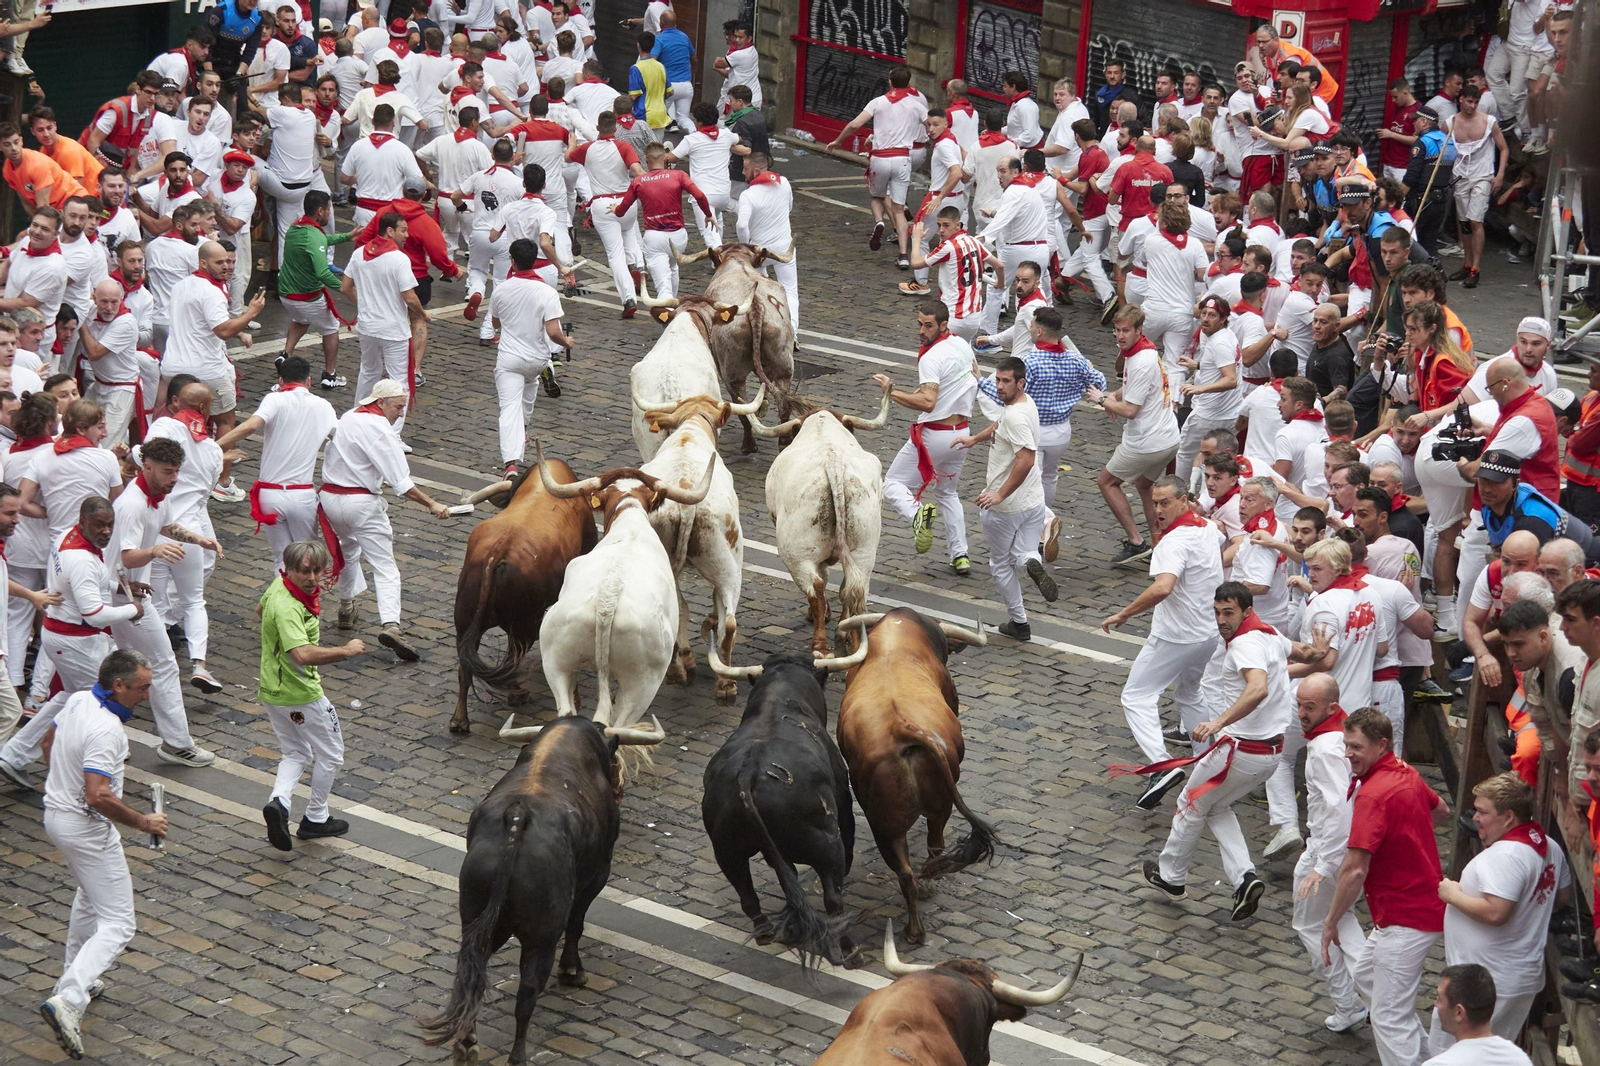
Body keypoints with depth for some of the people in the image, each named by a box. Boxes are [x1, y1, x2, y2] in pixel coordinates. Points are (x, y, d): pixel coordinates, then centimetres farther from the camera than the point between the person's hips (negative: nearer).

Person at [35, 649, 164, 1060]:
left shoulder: (79, 700, 0)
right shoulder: (106, 729, -28)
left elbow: (51, 741, 19)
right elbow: (99, 797, -34)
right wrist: (142, 822, -21)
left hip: (56, 810, 10)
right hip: (87, 827, -10)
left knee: (90, 894, 33)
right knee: (117, 923, -8)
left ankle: (75, 977, 43)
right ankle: (68, 1000, -22)